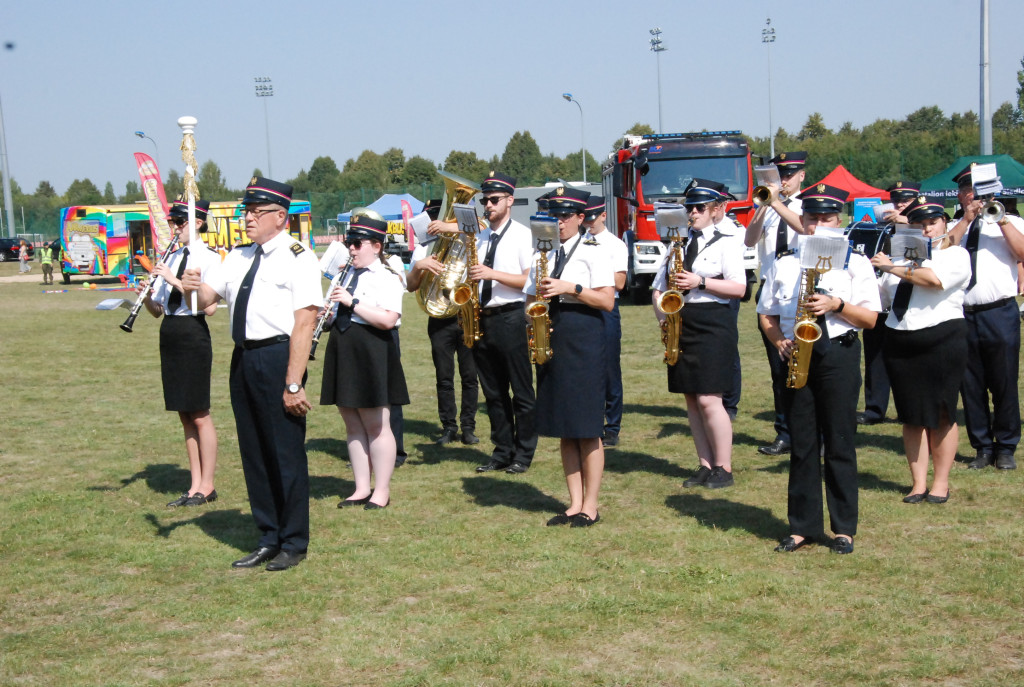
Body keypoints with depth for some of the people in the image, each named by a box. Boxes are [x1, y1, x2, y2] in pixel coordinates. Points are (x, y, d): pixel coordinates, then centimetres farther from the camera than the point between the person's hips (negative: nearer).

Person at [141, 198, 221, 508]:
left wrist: (175, 280, -22)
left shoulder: (208, 259, -9)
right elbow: (158, 310, 13)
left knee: (199, 415, -1)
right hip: (169, 337, 7)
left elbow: (209, 308, -20)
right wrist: (147, 296, -8)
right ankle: (195, 485, 17)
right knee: (184, 415, 11)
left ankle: (207, 486, 8)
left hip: (193, 336, -7)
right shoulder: (171, 259, 11)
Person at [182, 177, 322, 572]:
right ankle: (268, 539, 26)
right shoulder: (238, 258, 15)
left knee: (286, 451, 0)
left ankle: (293, 543, 13)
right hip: (243, 358, 8)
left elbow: (303, 324, -16)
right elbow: (206, 297, 11)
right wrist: (194, 287, -14)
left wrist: (293, 383, -21)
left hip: (278, 357, -7)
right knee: (253, 451, 13)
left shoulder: (298, 258, -9)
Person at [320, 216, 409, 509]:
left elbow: (388, 320, -21)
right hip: (342, 350, 8)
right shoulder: (346, 275, 15)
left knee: (376, 426, -1)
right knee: (353, 426, 11)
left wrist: (352, 302, -20)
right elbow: (333, 313, 27)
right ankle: (362, 489, 19)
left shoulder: (386, 279, -8)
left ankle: (382, 491, 9)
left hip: (371, 353, -8)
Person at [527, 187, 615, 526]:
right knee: (563, 428, 8)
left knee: (586, 428, -4)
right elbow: (530, 297, 18)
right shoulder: (544, 253, 16)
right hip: (550, 340, 6)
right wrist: (538, 292, -3)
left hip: (583, 340, -6)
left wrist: (570, 288, -18)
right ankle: (575, 504, 15)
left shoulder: (594, 252, -2)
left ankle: (590, 505, 5)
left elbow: (607, 301, -10)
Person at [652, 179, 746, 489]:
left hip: (713, 326, -6)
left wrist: (700, 282, -18)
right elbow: (658, 287, 17)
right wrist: (662, 315, -1)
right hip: (681, 326, 6)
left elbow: (739, 288, -10)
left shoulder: (727, 243, 0)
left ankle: (723, 468, 0)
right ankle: (705, 466, 14)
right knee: (691, 399, 6)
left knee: (708, 399, -11)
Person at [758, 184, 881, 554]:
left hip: (839, 355, -2)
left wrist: (836, 305, -16)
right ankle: (803, 526, 13)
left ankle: (844, 528, 10)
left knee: (839, 443, 1)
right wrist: (779, 342, -5)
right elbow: (766, 315, 13)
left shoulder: (856, 263, 4)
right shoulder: (783, 264, 11)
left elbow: (870, 317, 0)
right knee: (802, 444, 6)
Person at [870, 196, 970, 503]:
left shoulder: (956, 255, 0)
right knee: (912, 416, 6)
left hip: (942, 342, -5)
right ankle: (918, 483, 11)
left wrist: (891, 267, -12)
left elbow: (935, 279, -20)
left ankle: (941, 482, 10)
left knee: (941, 415, 1)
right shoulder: (900, 256, 17)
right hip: (900, 344, 5)